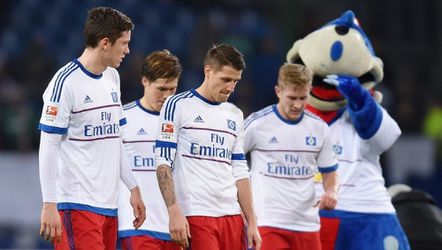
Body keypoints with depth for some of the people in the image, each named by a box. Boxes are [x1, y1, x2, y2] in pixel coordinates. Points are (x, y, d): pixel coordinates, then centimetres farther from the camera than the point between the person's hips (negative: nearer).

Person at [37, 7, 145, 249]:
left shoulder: (112, 77, 15)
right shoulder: (66, 81, -9)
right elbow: (48, 146, -11)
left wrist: (133, 187, 19)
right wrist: (49, 204, -15)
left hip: (109, 202, 8)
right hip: (77, 203, -8)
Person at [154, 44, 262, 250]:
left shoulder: (235, 115, 18)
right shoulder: (178, 106, 0)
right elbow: (163, 163, -5)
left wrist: (252, 222, 13)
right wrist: (174, 212, -15)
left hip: (232, 215, 6)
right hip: (196, 216, -6)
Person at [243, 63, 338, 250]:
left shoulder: (319, 128, 7)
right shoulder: (257, 124, -6)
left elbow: (329, 173, 16)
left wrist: (331, 192, -6)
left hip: (308, 225, 5)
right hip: (269, 223, -5)